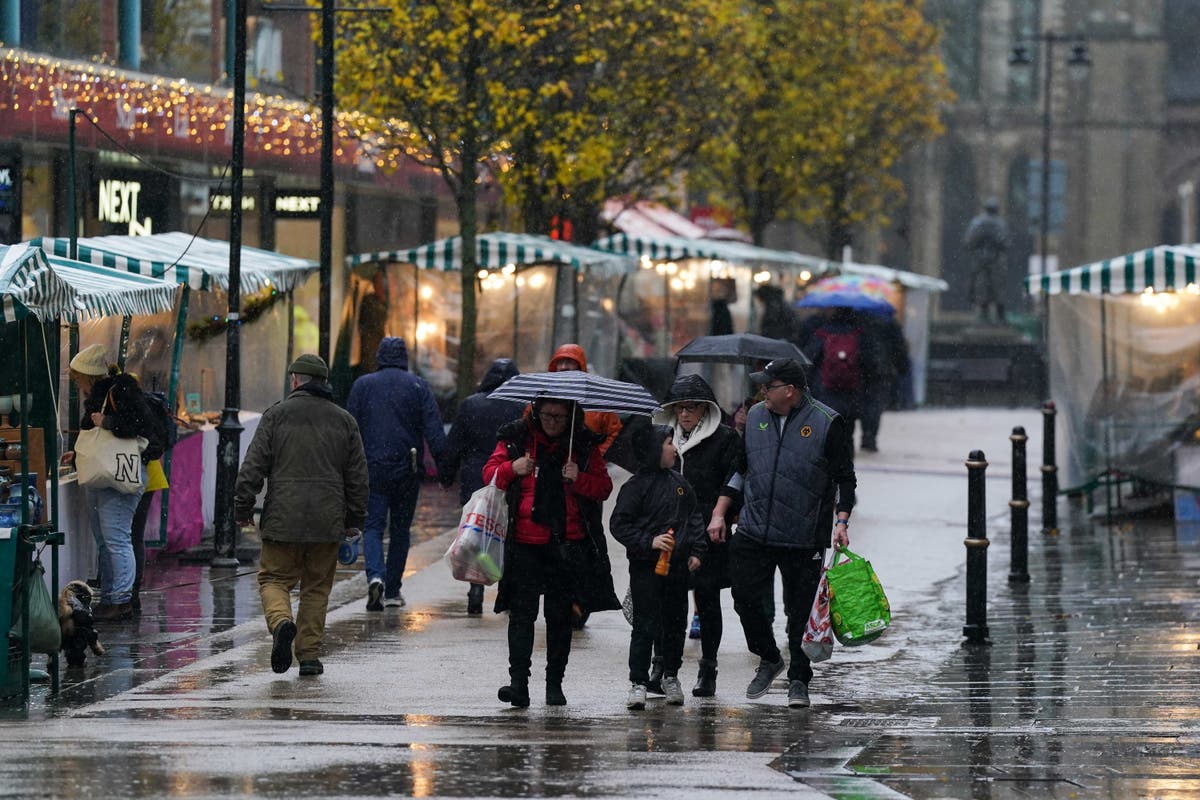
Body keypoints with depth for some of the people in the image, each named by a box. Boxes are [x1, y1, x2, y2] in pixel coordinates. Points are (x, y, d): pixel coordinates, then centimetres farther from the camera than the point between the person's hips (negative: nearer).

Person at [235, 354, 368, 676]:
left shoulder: (276, 415, 1)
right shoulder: (344, 421, 10)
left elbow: (253, 466, -3)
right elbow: (357, 476, 11)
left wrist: (243, 508, 4)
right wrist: (354, 519, 18)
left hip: (283, 517, -2)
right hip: (328, 522, 2)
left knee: (274, 578, 6)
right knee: (317, 588, 11)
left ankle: (281, 621, -23)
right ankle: (309, 655, 8)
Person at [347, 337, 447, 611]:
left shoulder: (362, 385, 4)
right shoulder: (418, 386, 2)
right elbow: (434, 429, -5)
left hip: (372, 468, 0)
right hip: (407, 470, 0)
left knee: (373, 526, 0)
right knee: (401, 528, 12)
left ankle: (375, 576, -26)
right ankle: (393, 590, 15)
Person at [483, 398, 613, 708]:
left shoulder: (584, 444, 6)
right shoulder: (515, 438, 5)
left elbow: (604, 487, 6)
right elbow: (490, 473, 8)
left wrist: (580, 479, -13)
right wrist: (512, 469, -12)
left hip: (567, 543, 1)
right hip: (525, 540, -1)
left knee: (560, 614, 7)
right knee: (522, 611, -7)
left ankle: (555, 682, 14)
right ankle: (518, 680, -10)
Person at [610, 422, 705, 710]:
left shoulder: (679, 483, 9)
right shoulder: (636, 486, -10)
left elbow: (694, 517, 18)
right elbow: (619, 524, -11)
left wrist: (696, 551, 10)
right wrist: (649, 542, -19)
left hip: (677, 566, 6)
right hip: (646, 567, -6)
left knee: (675, 622, 13)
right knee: (645, 626, -6)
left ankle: (671, 676, 28)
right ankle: (638, 682, -1)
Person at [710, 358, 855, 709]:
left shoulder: (827, 423, -5)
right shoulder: (756, 417, 10)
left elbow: (844, 478, 0)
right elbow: (738, 469, 18)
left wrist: (841, 521, -12)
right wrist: (719, 513, 12)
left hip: (804, 538, -4)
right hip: (754, 532, 4)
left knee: (800, 611, 1)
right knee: (746, 598, 2)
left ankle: (799, 680, 14)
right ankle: (768, 659, 25)